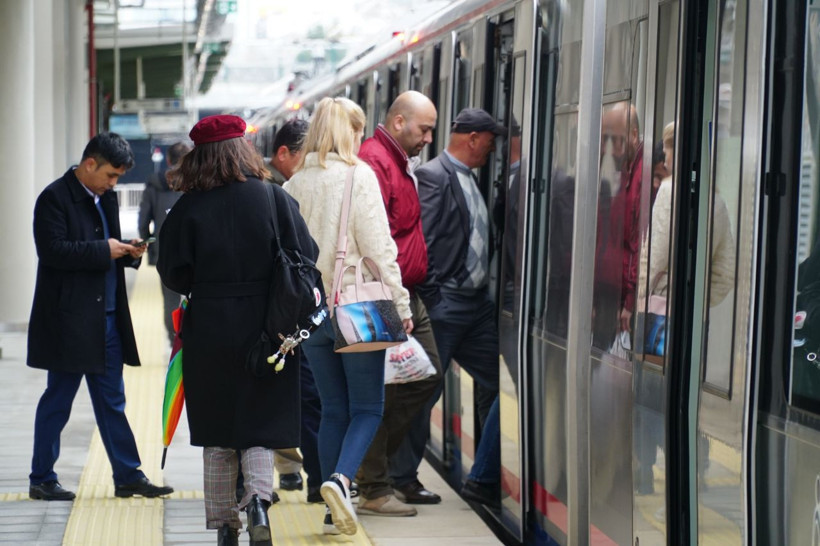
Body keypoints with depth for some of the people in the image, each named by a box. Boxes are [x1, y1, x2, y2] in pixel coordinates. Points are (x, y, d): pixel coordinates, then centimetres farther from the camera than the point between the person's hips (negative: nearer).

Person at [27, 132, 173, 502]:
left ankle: (128, 477, 17)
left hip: (106, 318, 8)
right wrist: (103, 250, -20)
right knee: (57, 402, 2)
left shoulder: (105, 198, 14)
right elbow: (53, 251, -20)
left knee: (112, 402, 12)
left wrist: (127, 252, 0)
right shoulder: (54, 198, -11)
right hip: (68, 320, -8)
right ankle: (41, 480, 12)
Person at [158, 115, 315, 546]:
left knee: (217, 434, 11)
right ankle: (258, 497, -18)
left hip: (209, 330, 0)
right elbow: (306, 258, -2)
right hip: (266, 329, 0)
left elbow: (173, 273, -5)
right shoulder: (274, 197, -4)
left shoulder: (189, 208, -6)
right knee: (261, 425, 7)